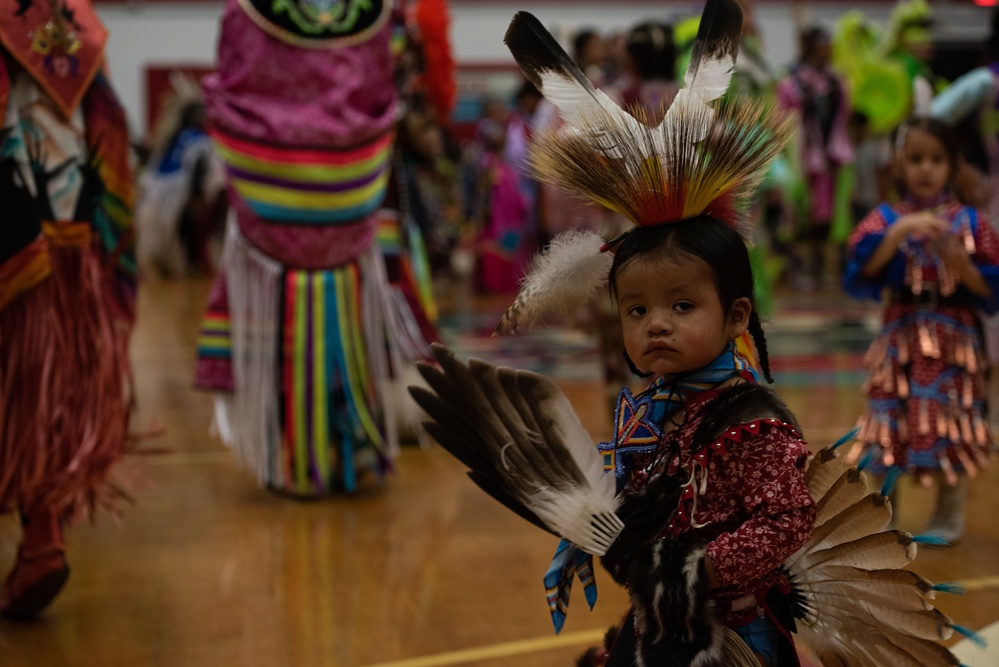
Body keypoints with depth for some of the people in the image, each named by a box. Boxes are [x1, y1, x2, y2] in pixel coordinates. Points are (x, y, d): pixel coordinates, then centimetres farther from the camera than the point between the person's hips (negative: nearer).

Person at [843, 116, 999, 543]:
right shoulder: (887, 219, 3)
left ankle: (948, 515, 19)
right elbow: (863, 270, -14)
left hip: (955, 341, 0)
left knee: (951, 425, 2)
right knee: (891, 425, 1)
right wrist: (900, 230, -21)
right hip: (901, 338, 0)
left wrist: (963, 265, -15)